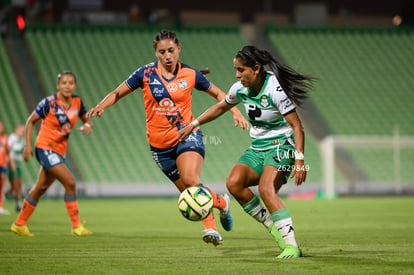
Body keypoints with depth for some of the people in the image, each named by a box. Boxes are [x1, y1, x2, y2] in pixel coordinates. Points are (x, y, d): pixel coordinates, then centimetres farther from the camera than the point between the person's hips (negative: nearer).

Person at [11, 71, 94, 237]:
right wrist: (28, 145, -11)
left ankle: (19, 224, 27)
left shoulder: (77, 102, 0)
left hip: (59, 151, 7)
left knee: (40, 189, 14)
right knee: (70, 182, -18)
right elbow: (31, 121, -5)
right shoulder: (49, 103, -14)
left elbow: (86, 120, 13)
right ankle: (76, 226, -11)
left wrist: (87, 126, -11)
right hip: (45, 148, -7)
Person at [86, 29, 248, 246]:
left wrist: (235, 111, -1)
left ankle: (210, 228, -12)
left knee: (190, 180, -27)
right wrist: (101, 106, -16)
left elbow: (217, 93, 12)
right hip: (160, 144, 2)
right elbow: (117, 93, 3)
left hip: (187, 135, -2)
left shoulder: (190, 74, -3)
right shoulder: (146, 74, -4)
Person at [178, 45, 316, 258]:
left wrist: (299, 160, -29)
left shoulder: (275, 90, -21)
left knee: (266, 189, -30)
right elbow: (220, 107, 22)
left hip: (281, 146, -7)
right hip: (257, 148, 7)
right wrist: (194, 124, 22)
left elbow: (296, 126, -20)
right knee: (234, 183, -16)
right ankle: (273, 227, -4)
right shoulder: (240, 89, 1)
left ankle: (291, 245, -28)